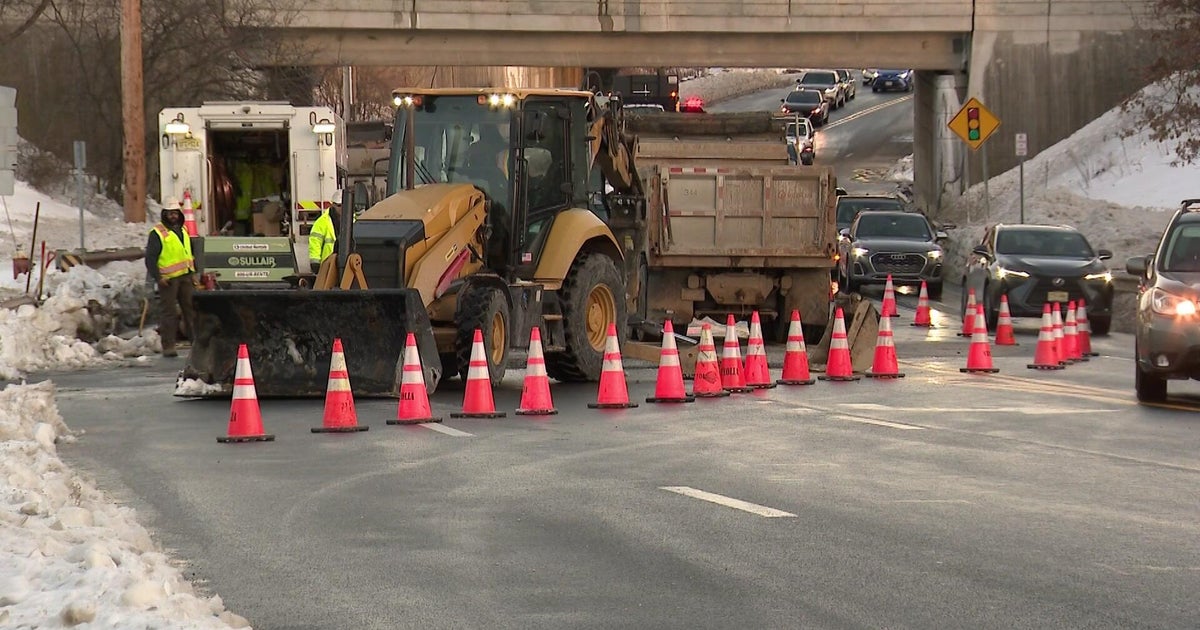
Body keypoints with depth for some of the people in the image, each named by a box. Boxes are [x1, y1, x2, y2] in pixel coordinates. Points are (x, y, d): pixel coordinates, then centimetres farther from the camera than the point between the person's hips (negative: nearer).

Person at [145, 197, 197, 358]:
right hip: (168, 279, -6)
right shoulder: (157, 233, -6)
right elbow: (150, 258, -10)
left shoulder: (183, 231, 16)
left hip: (186, 277, 6)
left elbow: (190, 254, 25)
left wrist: (194, 273, 17)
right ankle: (168, 346, -2)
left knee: (191, 309, 8)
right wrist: (157, 277, -16)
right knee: (170, 313, -5)